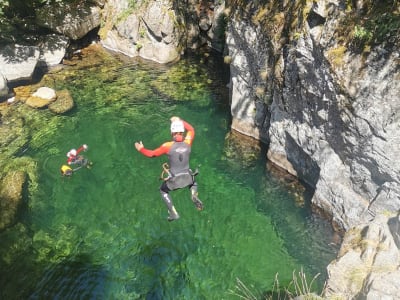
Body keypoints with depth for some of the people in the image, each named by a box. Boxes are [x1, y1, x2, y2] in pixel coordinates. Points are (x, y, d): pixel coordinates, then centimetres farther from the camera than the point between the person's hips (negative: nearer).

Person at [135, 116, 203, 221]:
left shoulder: (168, 146, -19)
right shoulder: (187, 142, -10)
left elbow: (151, 154, -7)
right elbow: (191, 129, 11)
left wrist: (141, 149, 10)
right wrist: (180, 121, 15)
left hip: (174, 179, -2)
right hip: (188, 177, 2)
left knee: (163, 191, 28)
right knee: (193, 183, 37)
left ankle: (173, 213, 16)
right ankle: (194, 194, 2)